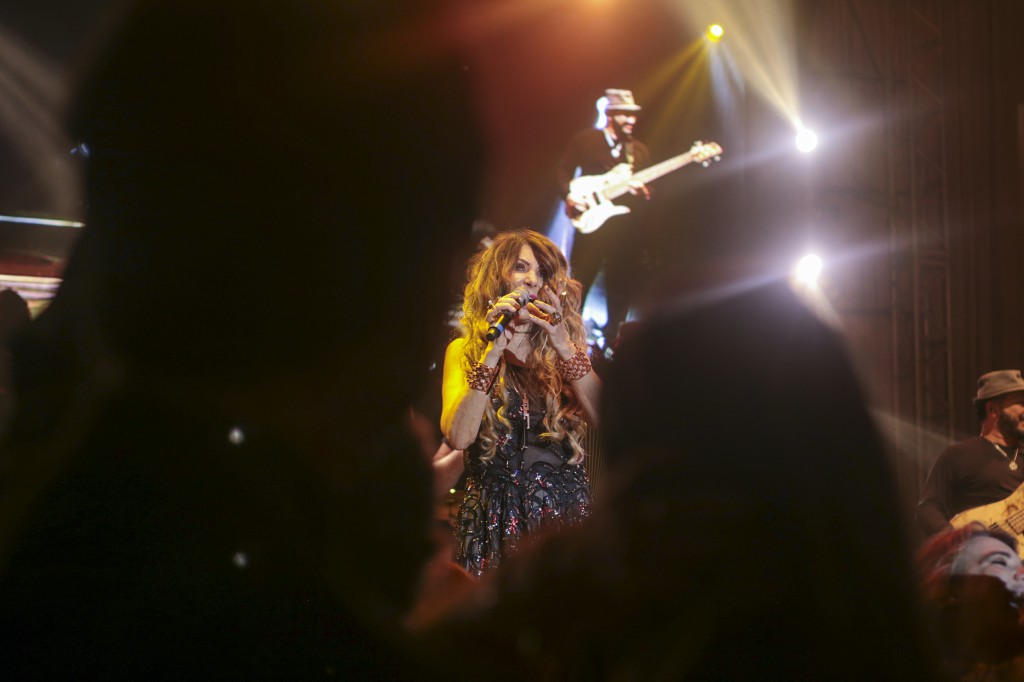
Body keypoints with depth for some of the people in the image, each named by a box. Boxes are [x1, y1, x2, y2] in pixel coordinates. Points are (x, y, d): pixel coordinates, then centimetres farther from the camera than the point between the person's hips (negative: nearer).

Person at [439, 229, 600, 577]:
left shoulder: (565, 347, 12)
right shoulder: (464, 351, 6)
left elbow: (602, 417, -6)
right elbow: (458, 437, -11)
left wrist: (564, 346, -14)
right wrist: (493, 352, -13)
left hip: (566, 510, 2)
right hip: (497, 519, -1)